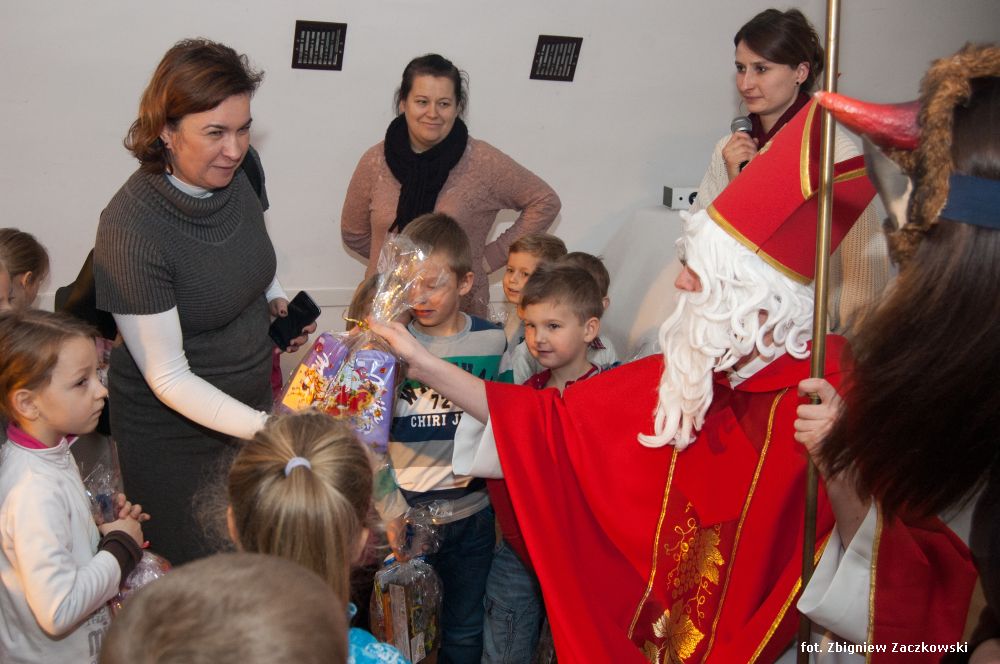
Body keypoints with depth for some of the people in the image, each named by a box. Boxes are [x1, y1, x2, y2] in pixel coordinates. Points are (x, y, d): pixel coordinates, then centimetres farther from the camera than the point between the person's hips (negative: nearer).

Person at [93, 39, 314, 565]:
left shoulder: (241, 169, -9)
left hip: (254, 398, 6)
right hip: (171, 429, -6)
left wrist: (277, 300, -4)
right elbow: (169, 378, -24)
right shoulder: (131, 229, -29)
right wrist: (265, 428, -34)